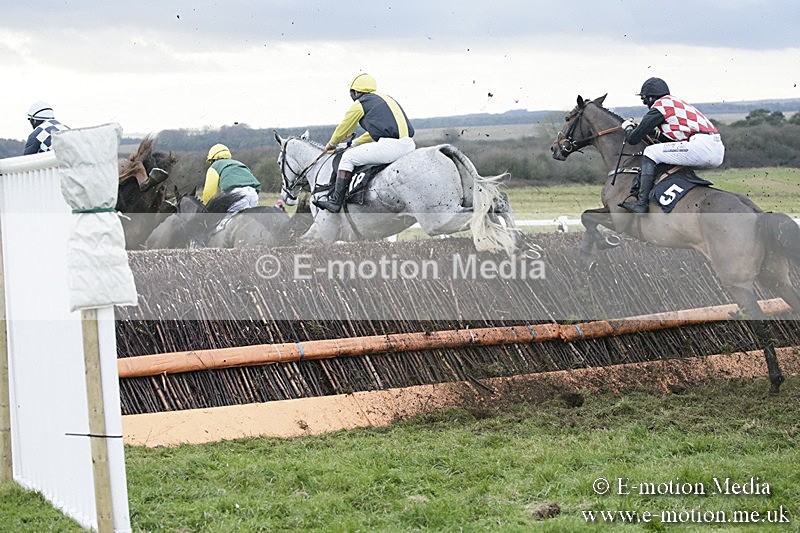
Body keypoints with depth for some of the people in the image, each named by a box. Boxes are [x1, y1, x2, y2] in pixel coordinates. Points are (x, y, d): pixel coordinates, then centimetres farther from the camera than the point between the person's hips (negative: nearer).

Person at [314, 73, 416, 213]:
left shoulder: (360, 104, 6)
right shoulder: (386, 98, 29)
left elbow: (343, 129, 19)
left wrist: (332, 144, 38)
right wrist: (355, 143, 45)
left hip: (391, 146, -8)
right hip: (410, 146, 8)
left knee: (348, 157, 5)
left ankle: (335, 201, 2)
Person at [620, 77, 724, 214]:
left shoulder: (659, 107, 2)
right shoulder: (677, 102, 29)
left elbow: (633, 139, 6)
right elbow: (667, 138, 39)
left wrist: (628, 128, 27)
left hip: (702, 145, -9)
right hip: (718, 152, 9)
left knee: (650, 153, -2)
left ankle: (642, 204, -8)